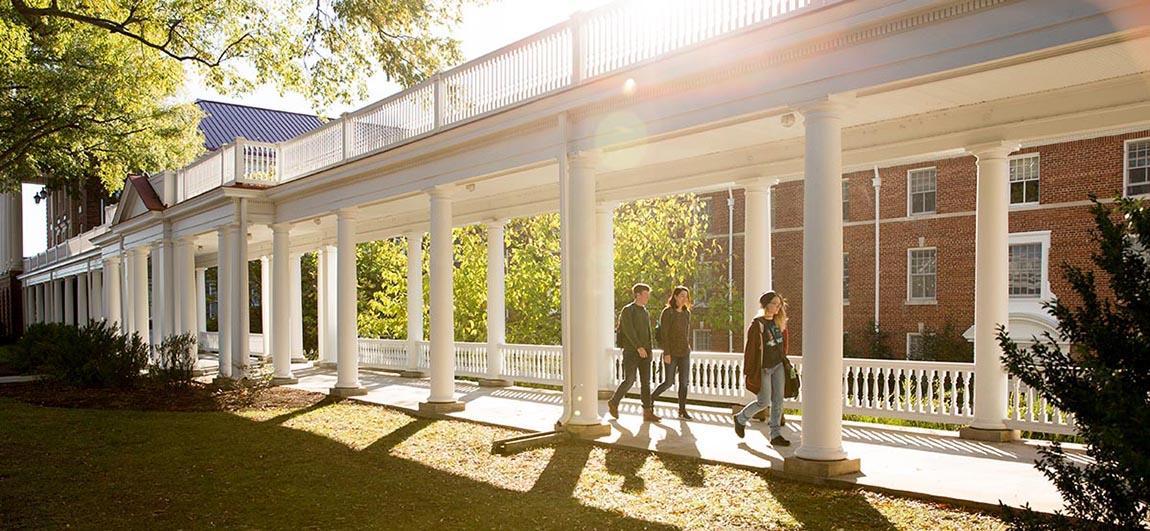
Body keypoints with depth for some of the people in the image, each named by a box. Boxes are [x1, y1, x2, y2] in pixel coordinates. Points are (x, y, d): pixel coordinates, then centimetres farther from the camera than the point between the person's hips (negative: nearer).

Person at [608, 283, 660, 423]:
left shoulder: (645, 312, 17)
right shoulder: (627, 310, -6)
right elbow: (629, 330, -17)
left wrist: (648, 350, 17)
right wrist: (639, 347, -26)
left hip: (645, 352, 7)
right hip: (631, 352, -7)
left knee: (646, 382, 0)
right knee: (629, 381, -6)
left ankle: (648, 412, -1)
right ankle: (613, 402, 15)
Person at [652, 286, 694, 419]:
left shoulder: (687, 313, 10)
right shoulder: (667, 312, -8)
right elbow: (664, 333, -12)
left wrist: (688, 348, 17)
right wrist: (666, 353, -17)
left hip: (685, 353, 5)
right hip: (671, 353, -5)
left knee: (684, 382, 2)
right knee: (668, 382, -2)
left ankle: (682, 411, 11)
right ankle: (649, 400, 19)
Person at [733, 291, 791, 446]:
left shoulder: (779, 322, 6)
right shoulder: (757, 324, -15)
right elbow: (750, 349, -14)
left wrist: (784, 360, 18)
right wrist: (749, 372, -15)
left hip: (778, 366, 6)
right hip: (763, 368, -6)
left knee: (778, 401, 3)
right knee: (764, 402, -1)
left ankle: (776, 435, 9)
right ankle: (740, 419, 23)